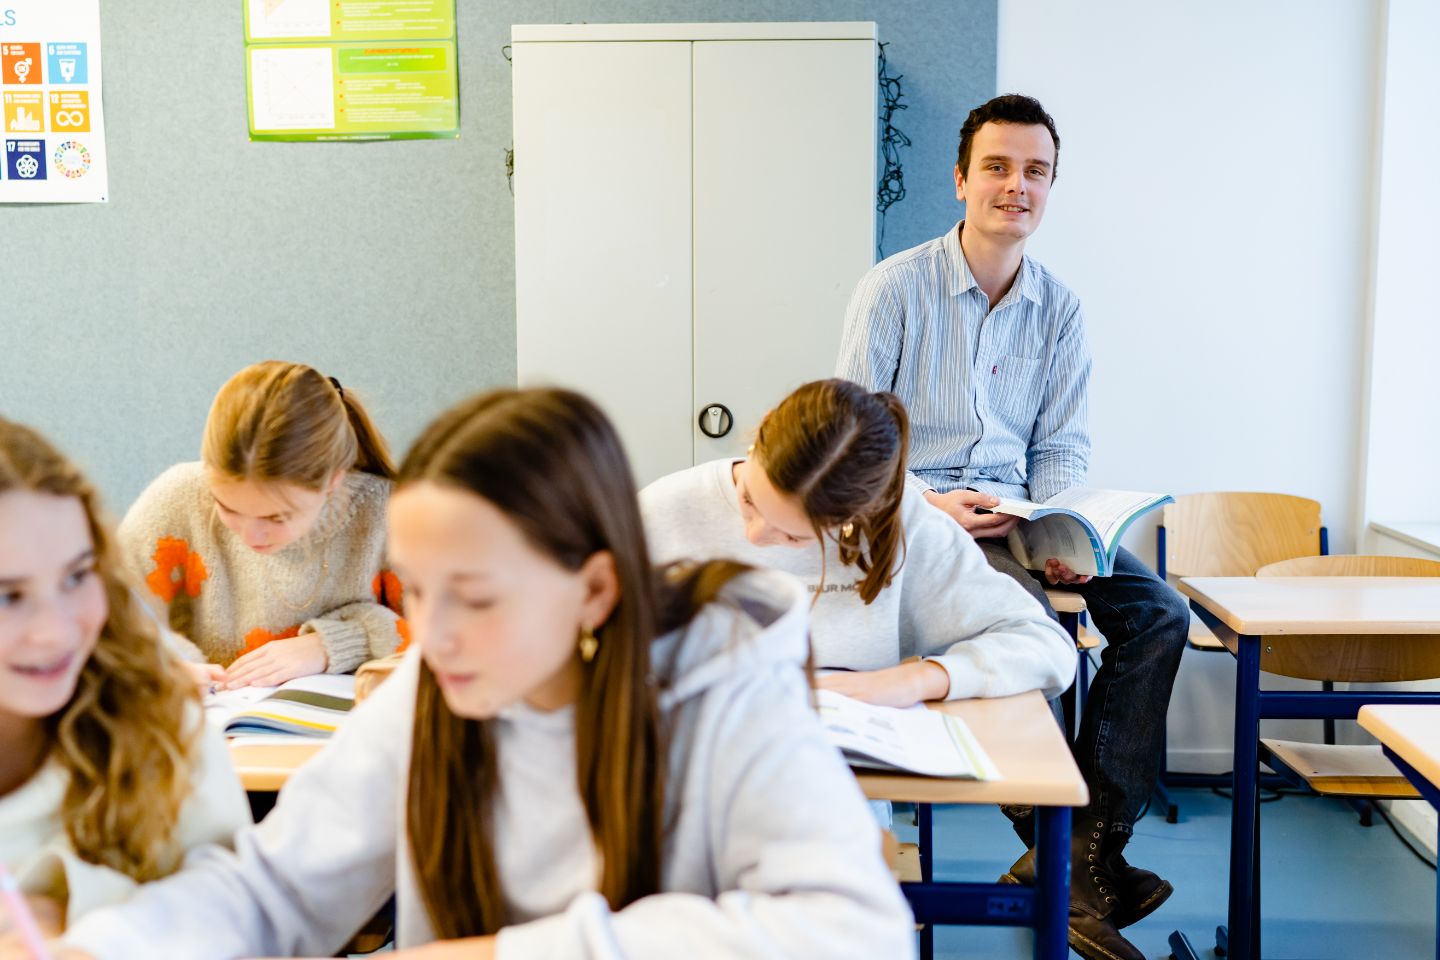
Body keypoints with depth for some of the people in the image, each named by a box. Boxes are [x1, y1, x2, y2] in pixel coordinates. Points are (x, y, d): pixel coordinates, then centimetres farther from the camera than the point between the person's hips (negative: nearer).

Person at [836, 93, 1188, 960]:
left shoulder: (1060, 309, 11)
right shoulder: (896, 287, -4)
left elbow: (1062, 448, 9)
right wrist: (930, 503, -21)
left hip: (1016, 510, 6)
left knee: (1158, 610, -16)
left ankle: (1091, 846, -12)